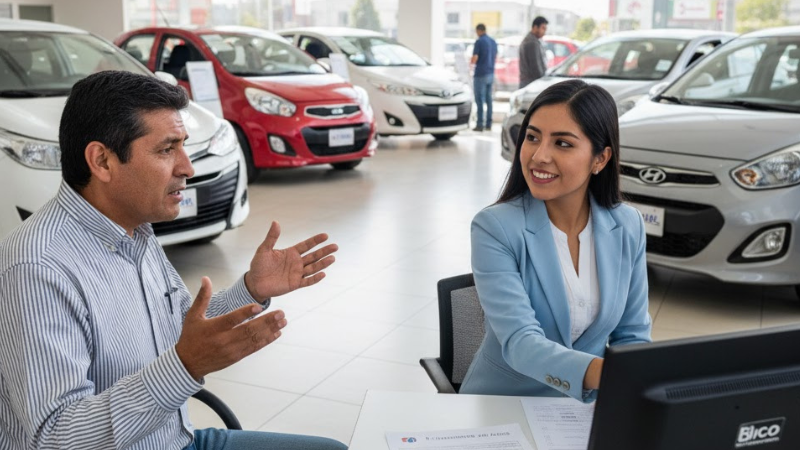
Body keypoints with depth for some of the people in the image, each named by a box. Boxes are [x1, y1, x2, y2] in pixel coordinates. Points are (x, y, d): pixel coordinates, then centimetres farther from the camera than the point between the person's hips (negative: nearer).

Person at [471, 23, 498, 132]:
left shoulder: (479, 42, -14)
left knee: (479, 100, -4)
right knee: (488, 99, 11)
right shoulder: (493, 42, 9)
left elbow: (474, 59, -16)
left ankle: (480, 124, -4)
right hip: (491, 74, 7)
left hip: (480, 74, -7)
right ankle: (488, 124, 13)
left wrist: (472, 61, 5)